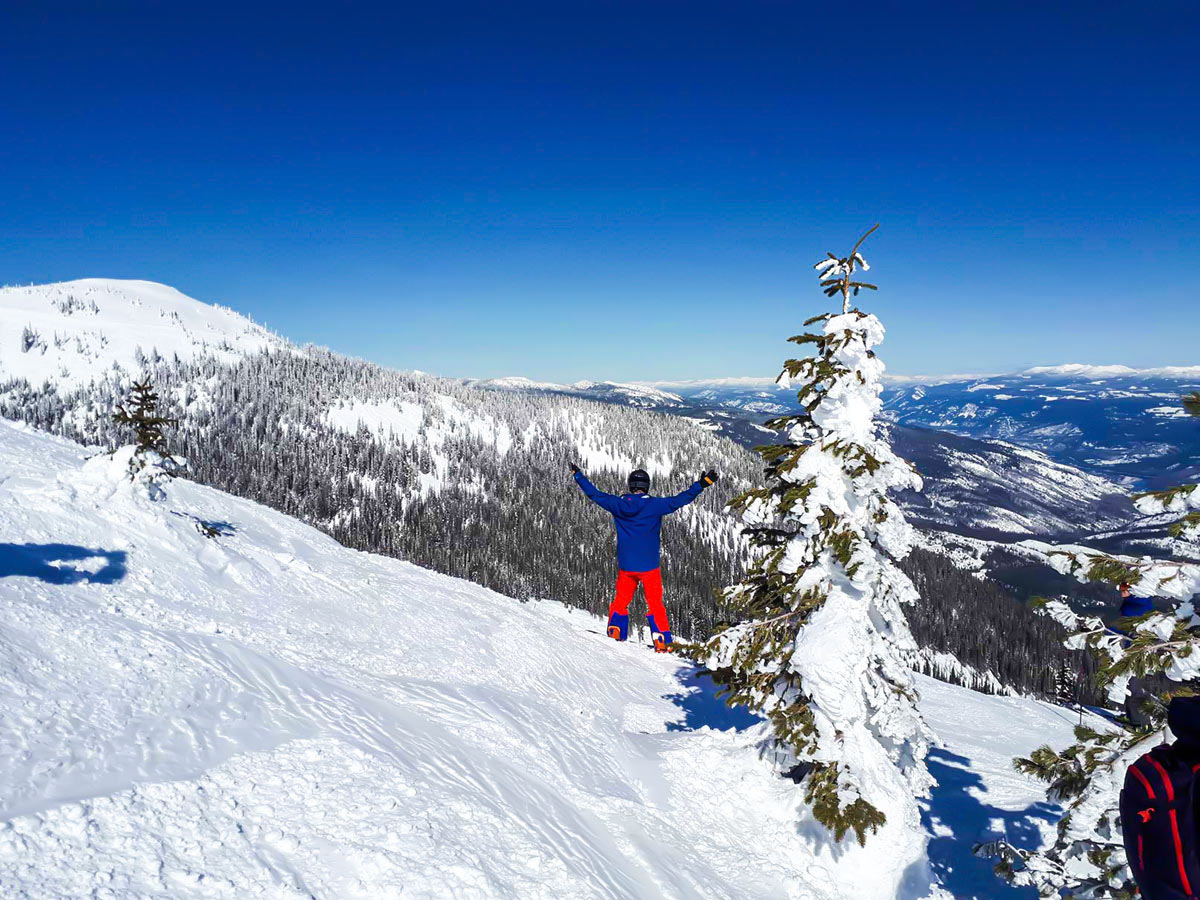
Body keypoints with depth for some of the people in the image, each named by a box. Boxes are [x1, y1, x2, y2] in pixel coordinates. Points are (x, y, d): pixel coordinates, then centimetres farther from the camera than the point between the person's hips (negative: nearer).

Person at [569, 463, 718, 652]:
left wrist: (578, 475, 20)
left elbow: (594, 494, 8)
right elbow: (680, 500, -13)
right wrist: (702, 483, -7)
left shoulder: (618, 504, -2)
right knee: (655, 604, 5)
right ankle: (662, 642, 3)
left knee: (621, 600, 17)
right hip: (649, 566, -2)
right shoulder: (655, 505, -11)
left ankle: (614, 633, 11)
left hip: (625, 566, 2)